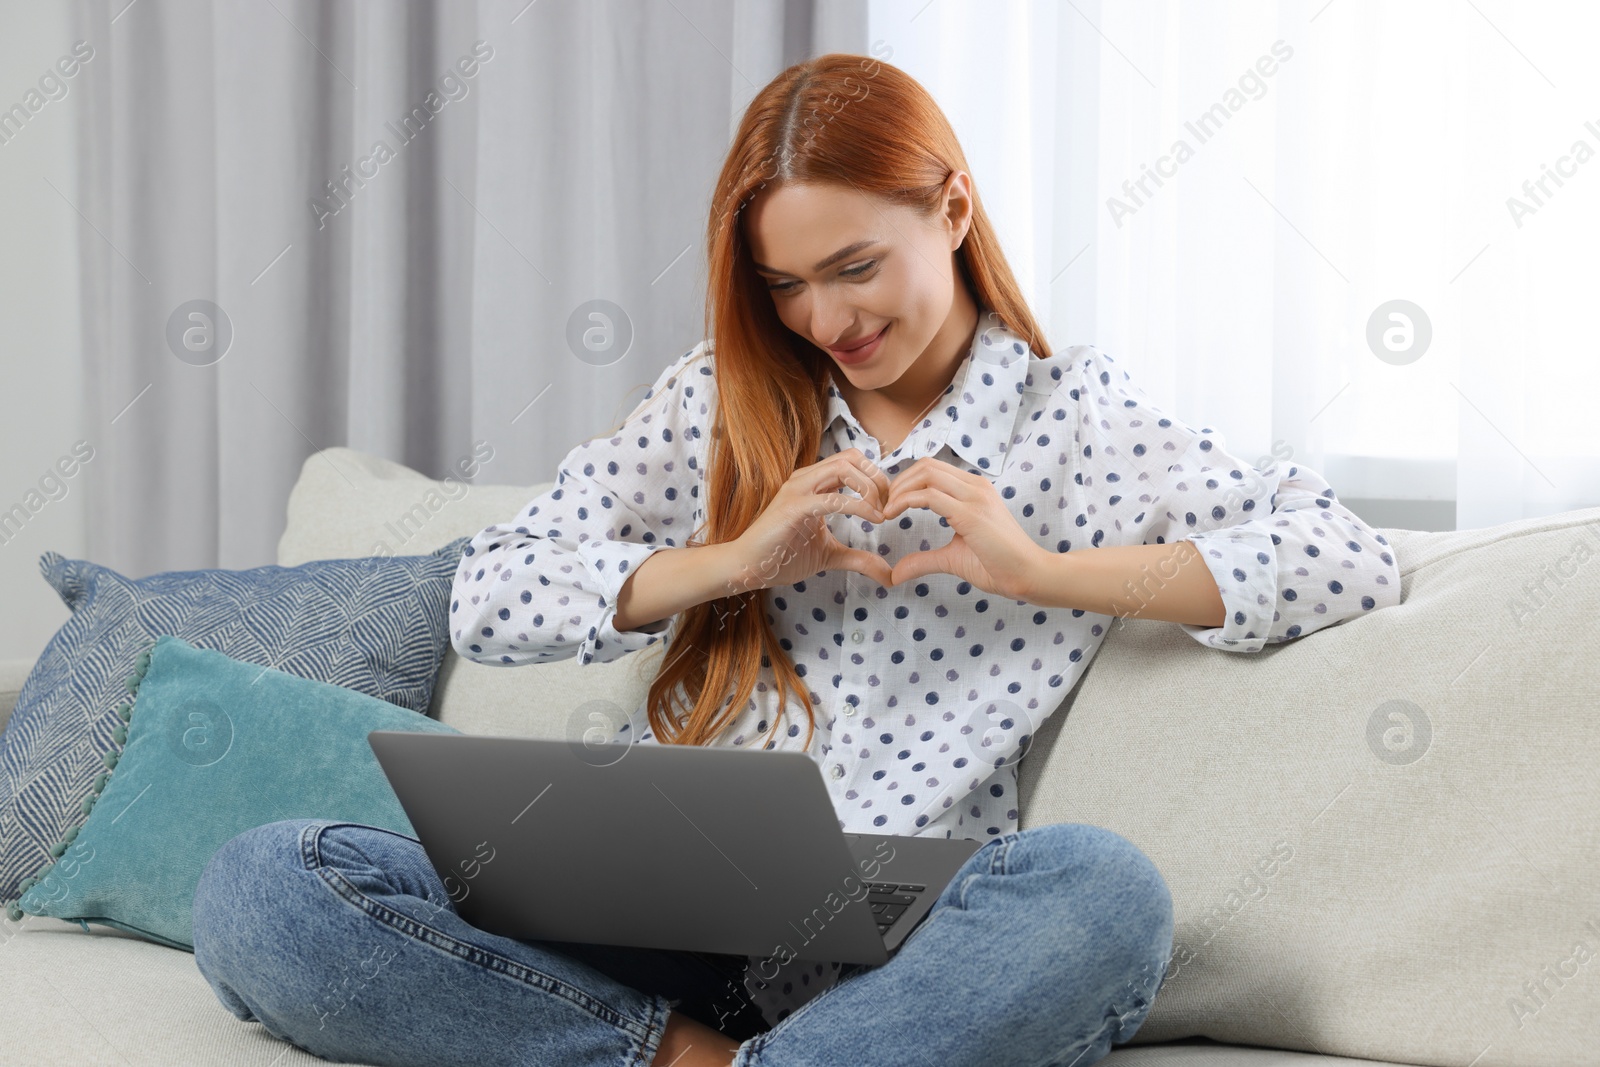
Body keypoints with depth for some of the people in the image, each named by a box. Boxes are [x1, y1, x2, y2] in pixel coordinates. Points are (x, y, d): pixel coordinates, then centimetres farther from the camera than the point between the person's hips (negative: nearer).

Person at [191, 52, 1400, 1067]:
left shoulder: (1077, 415, 8)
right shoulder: (719, 402, 14)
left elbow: (1353, 561, -3)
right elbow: (486, 600, 8)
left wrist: (1039, 569, -10)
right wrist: (734, 559, -7)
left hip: (880, 953, -2)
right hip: (651, 905, 3)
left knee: (1103, 889, -37)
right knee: (258, 889, -20)